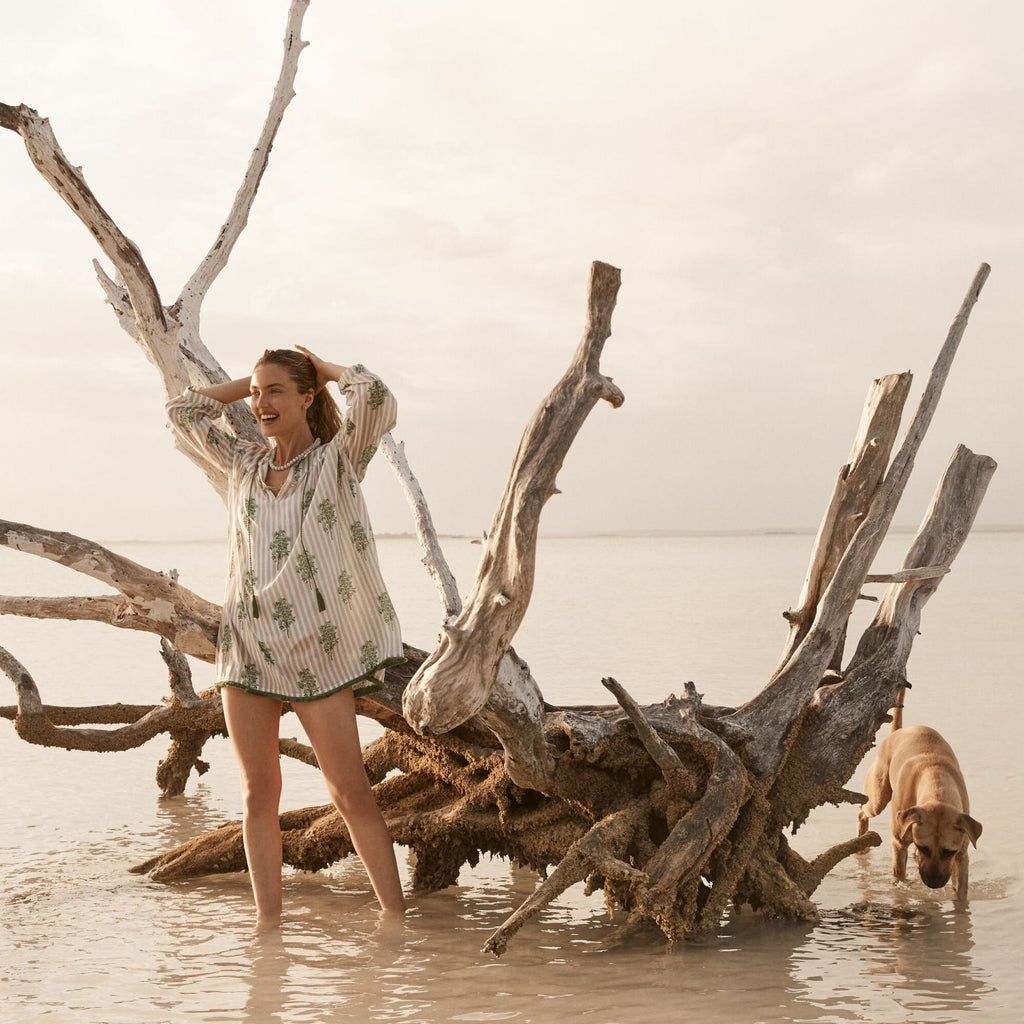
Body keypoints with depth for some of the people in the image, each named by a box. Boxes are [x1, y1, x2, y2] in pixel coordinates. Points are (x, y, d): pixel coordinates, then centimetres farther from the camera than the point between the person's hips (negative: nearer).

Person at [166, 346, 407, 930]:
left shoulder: (338, 460, 1)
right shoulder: (244, 465, 14)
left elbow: (375, 396, -15)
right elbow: (183, 412, 17)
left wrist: (325, 368, 2)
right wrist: (251, 382, 15)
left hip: (317, 645, -4)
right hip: (249, 642, 4)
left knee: (351, 791, -4)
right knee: (259, 793, 4)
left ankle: (397, 916, 1)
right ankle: (268, 921, 10)